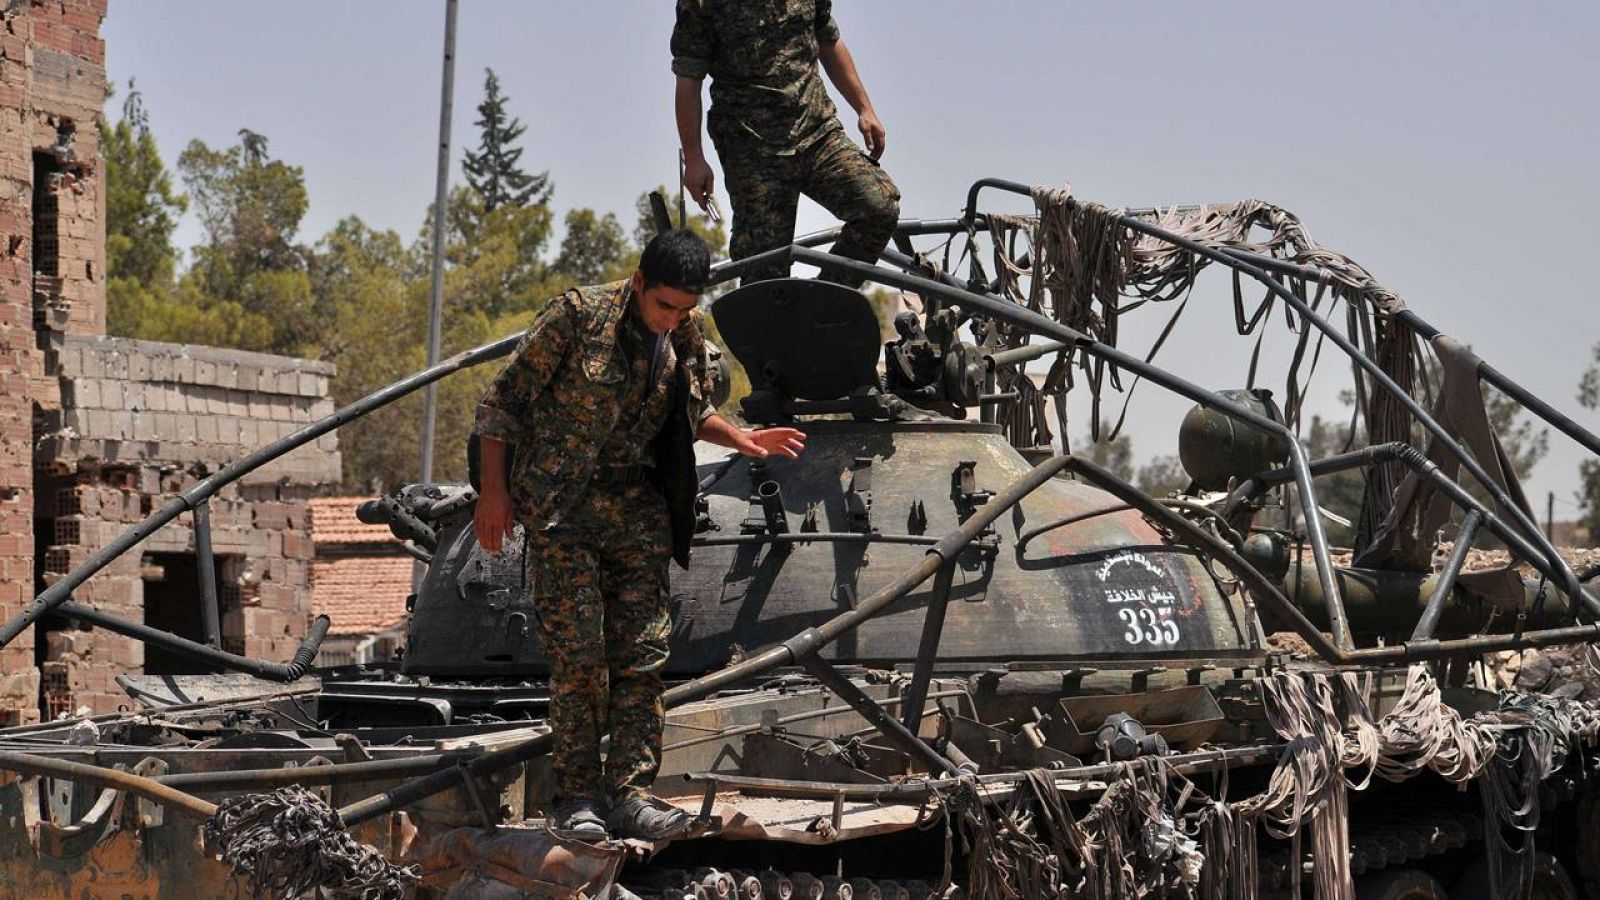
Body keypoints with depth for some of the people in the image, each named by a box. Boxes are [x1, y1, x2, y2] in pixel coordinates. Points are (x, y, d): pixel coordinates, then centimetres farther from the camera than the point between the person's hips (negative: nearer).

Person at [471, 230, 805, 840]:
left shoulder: (686, 338, 5)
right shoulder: (578, 315, -12)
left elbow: (692, 413, 24)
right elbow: (502, 400, -6)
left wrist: (739, 439, 5)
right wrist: (493, 491, -9)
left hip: (637, 506, 5)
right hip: (560, 507, -5)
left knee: (643, 651, -2)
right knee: (578, 652, -9)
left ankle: (630, 791, 0)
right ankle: (578, 795, 0)